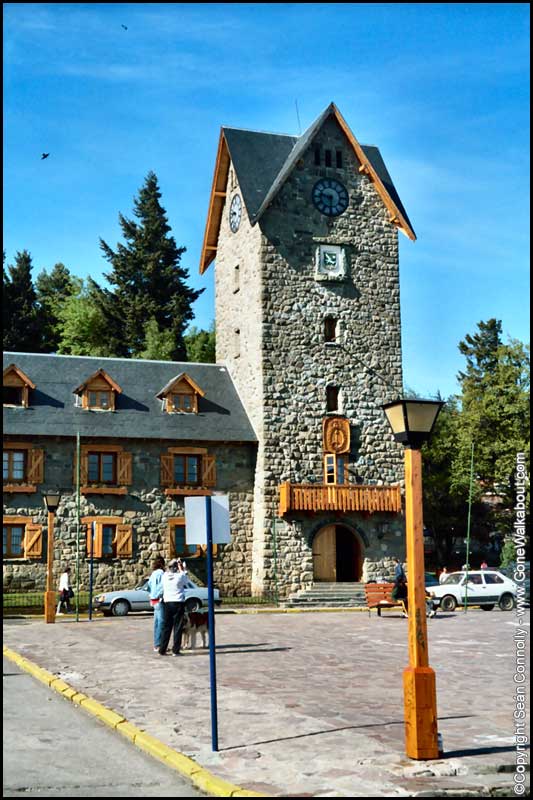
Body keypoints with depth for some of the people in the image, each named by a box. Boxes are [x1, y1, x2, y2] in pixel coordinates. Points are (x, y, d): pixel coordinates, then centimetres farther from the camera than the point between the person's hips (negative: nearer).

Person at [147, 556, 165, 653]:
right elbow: (162, 587, -18)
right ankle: (158, 645, -8)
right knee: (161, 622, -7)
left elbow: (149, 587, 19)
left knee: (157, 622, 13)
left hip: (154, 600, 10)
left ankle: (156, 645, 17)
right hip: (160, 600, -10)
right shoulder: (160, 573, -13)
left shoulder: (153, 574, 15)